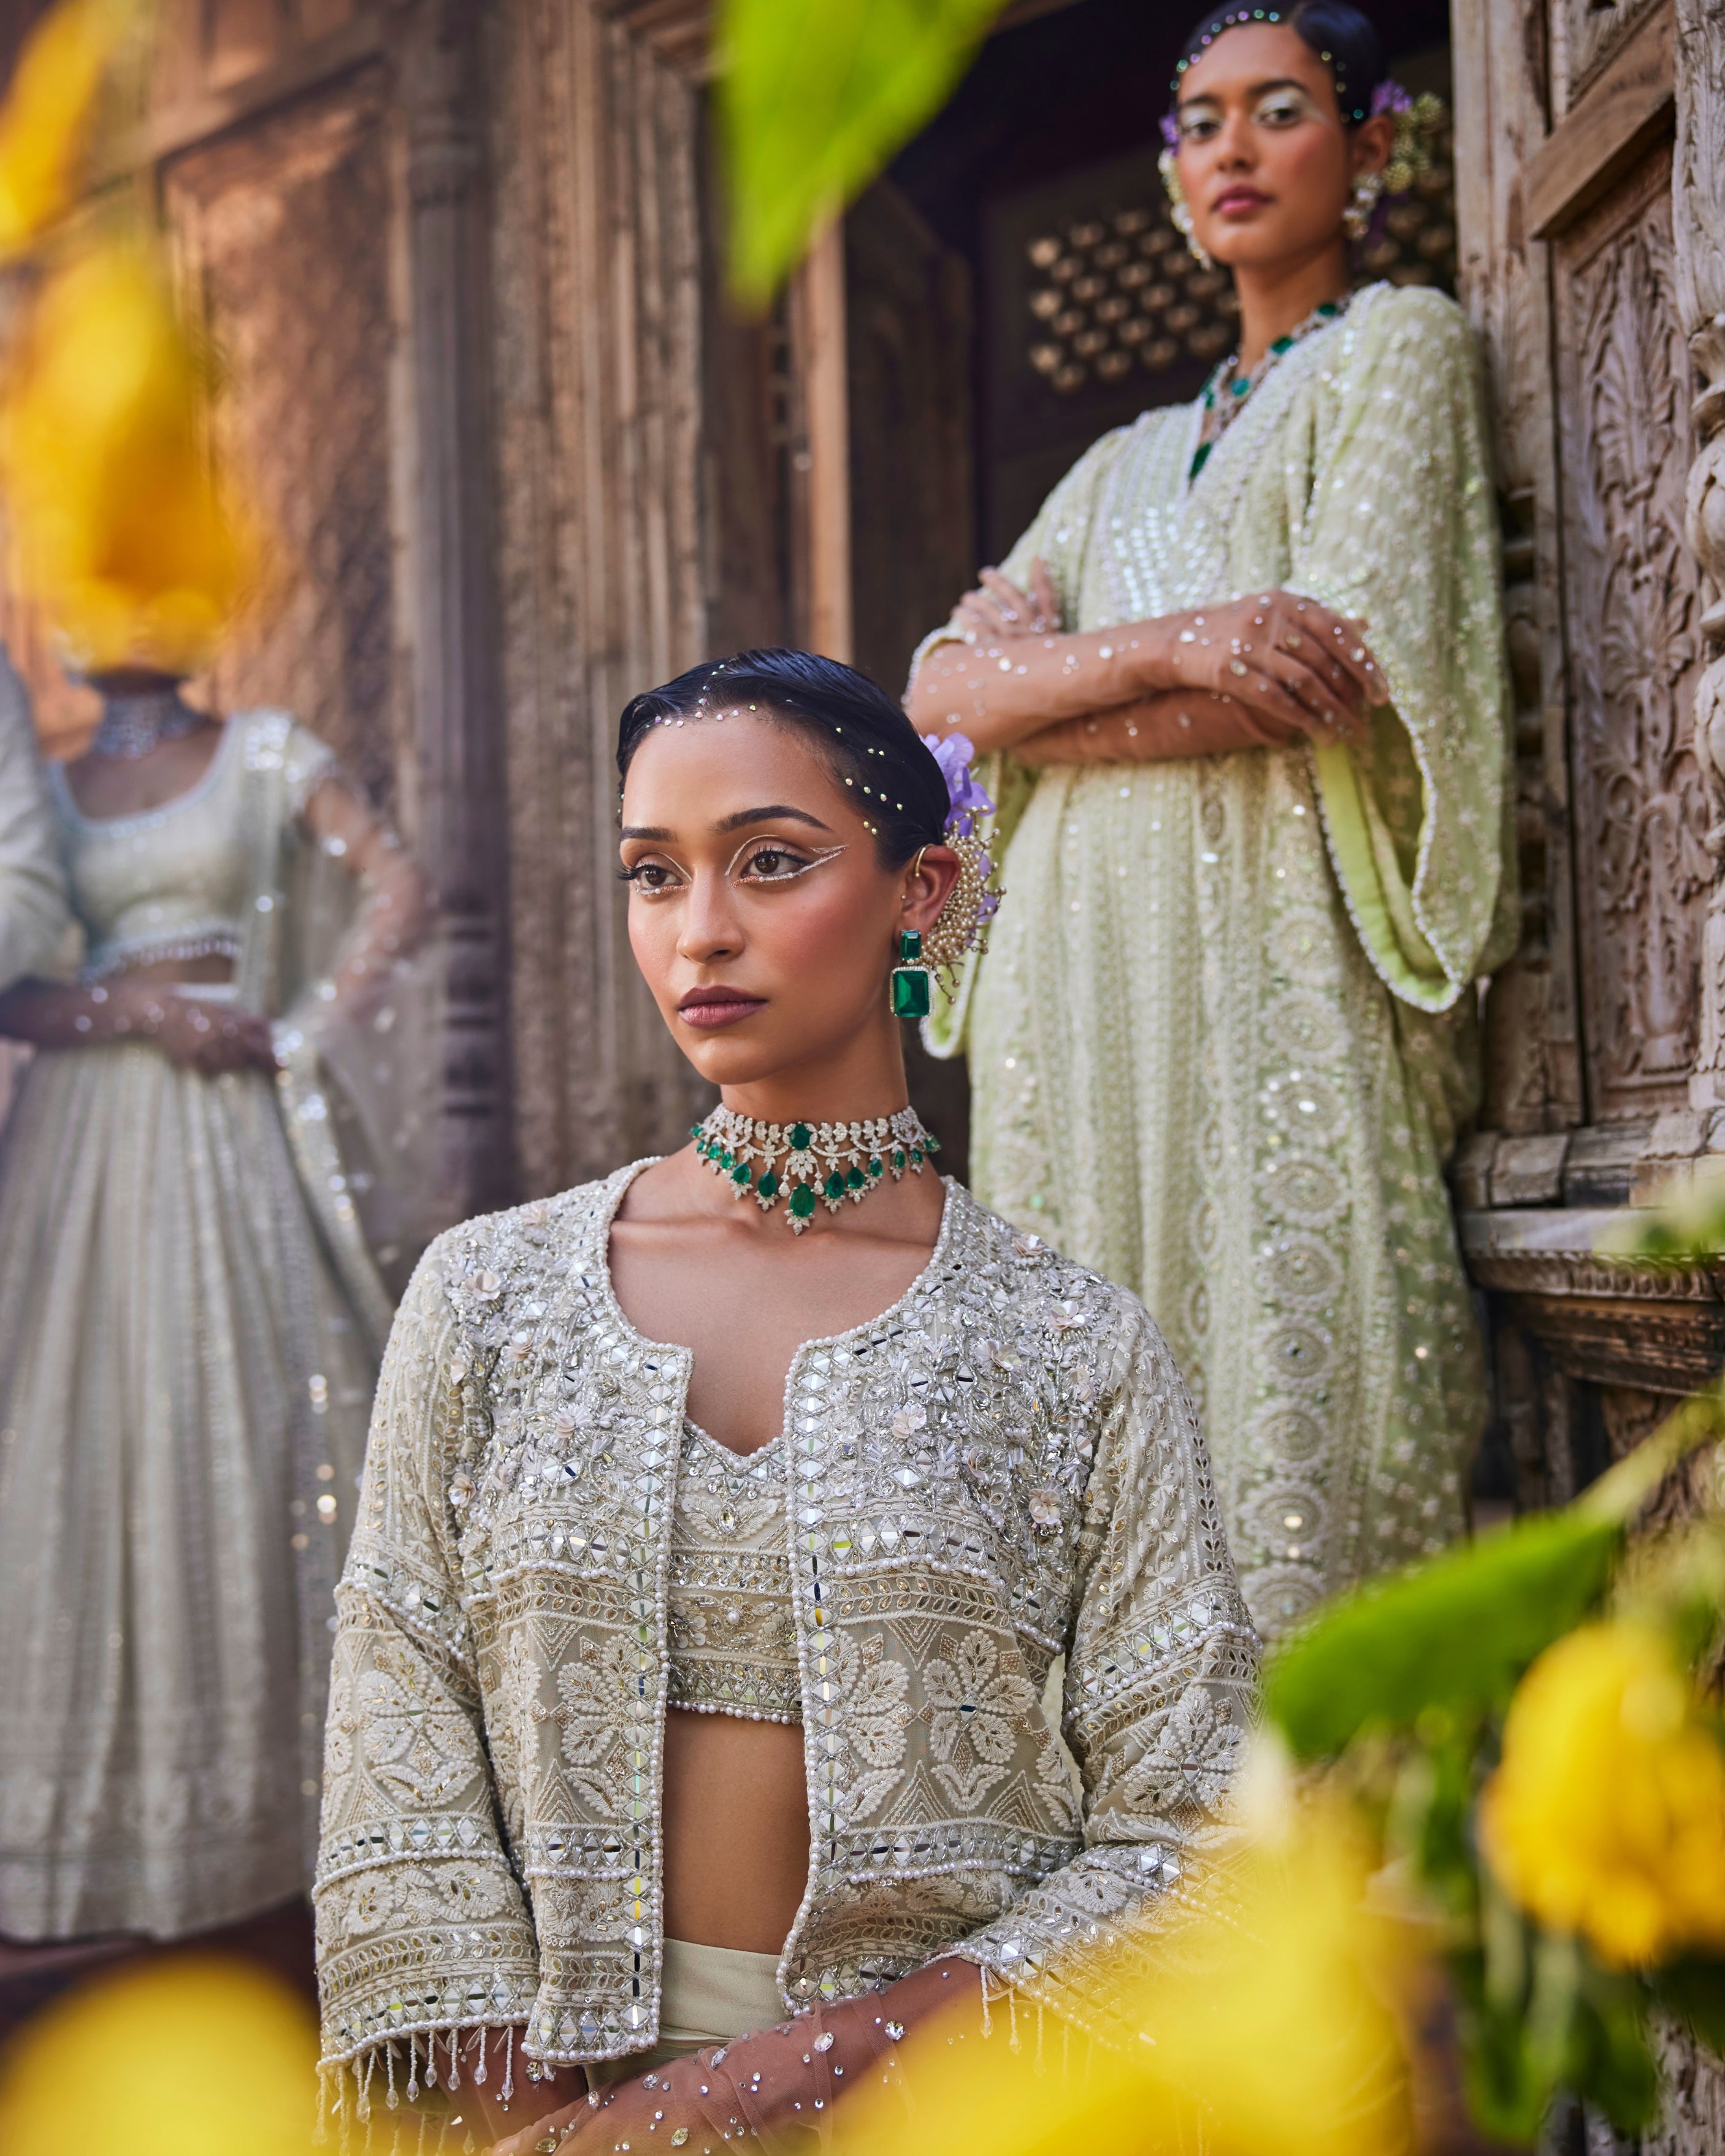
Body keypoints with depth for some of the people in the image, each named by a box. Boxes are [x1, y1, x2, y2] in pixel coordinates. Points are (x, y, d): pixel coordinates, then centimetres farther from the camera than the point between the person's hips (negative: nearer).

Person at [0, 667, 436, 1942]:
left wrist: (307, 1032, -7)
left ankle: (260, 1798, 5)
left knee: (253, 1439, -3)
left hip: (234, 1135, -2)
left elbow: (401, 894, 0)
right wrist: (138, 1008, -10)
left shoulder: (264, 757, 9)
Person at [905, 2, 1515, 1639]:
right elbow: (942, 685, 9)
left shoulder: (1398, 349, 9)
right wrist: (1171, 646, -10)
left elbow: (1351, 666, -9)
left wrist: (1050, 694, 0)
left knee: (1283, 1394, -11)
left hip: (1275, 963, -6)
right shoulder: (1130, 461, 25)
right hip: (1080, 974, 6)